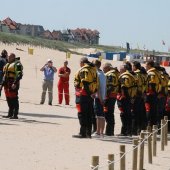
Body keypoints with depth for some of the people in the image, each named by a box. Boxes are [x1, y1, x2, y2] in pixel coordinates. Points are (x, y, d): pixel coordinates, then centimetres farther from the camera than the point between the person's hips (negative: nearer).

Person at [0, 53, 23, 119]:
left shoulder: (17, 64, -7)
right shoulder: (7, 65, 21)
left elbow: (19, 75, -16)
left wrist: (15, 83, -25)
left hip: (13, 84, -9)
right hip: (7, 84, 9)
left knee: (14, 99, -9)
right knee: (9, 99, 10)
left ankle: (15, 115, -8)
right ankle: (10, 114, 16)